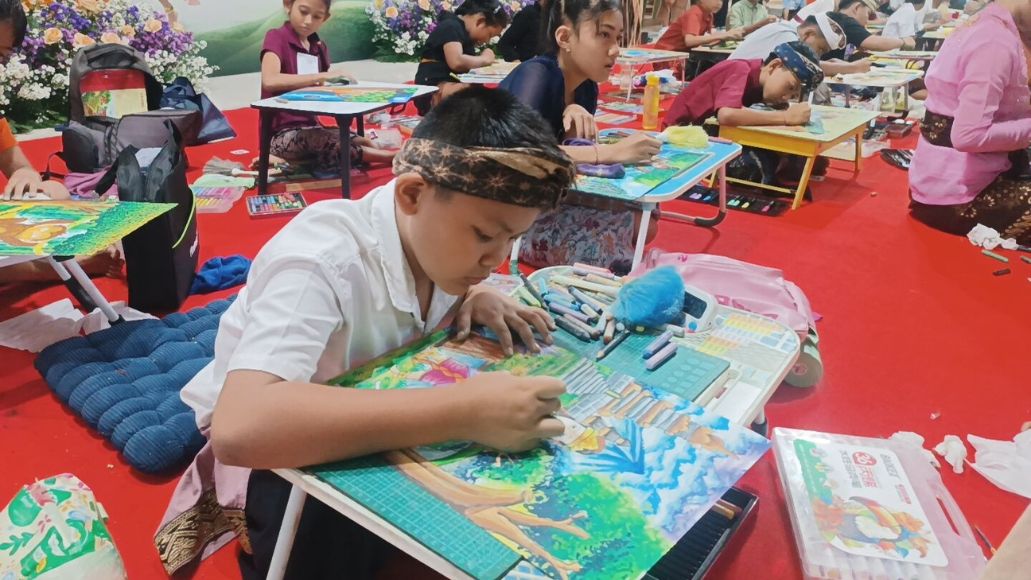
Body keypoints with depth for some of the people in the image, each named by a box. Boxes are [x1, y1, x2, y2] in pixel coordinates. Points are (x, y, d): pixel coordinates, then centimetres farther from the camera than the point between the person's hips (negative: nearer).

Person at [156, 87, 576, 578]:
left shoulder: (433, 234, -15)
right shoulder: (323, 260, -35)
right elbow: (239, 427, -49)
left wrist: (475, 297, -16)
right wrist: (462, 412, -51)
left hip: (366, 418, 6)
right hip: (263, 445, -5)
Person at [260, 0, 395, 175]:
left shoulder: (319, 47, 13)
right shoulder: (276, 37, -6)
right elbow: (269, 81, -25)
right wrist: (323, 76, -24)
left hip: (311, 128, 6)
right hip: (282, 134, -6)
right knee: (335, 144, -31)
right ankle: (390, 156, -15)